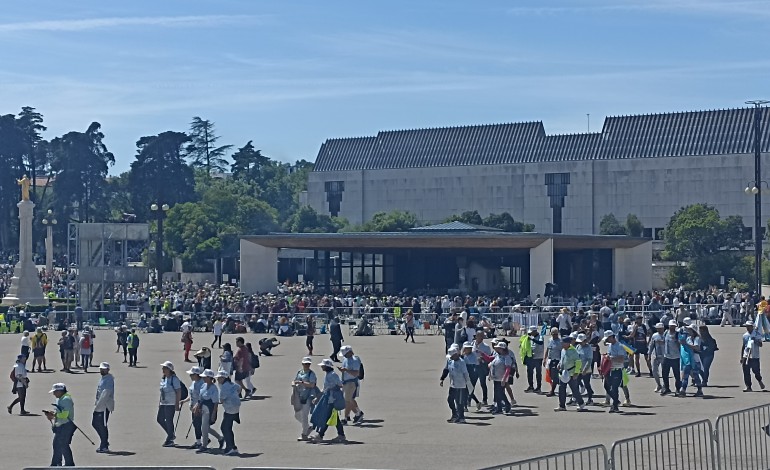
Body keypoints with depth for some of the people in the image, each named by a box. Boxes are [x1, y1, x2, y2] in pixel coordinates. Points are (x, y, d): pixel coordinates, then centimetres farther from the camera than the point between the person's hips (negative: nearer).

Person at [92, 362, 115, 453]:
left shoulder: (109, 379, -16)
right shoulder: (102, 378, 14)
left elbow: (106, 394, -23)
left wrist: (98, 405, -25)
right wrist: (96, 404, 18)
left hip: (105, 406, -10)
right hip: (99, 406, 10)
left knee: (102, 425, -5)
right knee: (94, 423, 13)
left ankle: (104, 447, 4)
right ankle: (105, 442, 24)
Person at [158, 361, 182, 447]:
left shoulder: (174, 379, -13)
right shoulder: (163, 378, 12)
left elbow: (179, 392, -15)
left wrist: (177, 404, -18)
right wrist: (159, 403, 18)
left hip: (171, 404, -9)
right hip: (163, 403, 9)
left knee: (169, 421, -4)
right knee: (160, 419, 11)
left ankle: (169, 440, 7)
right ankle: (171, 435, 26)